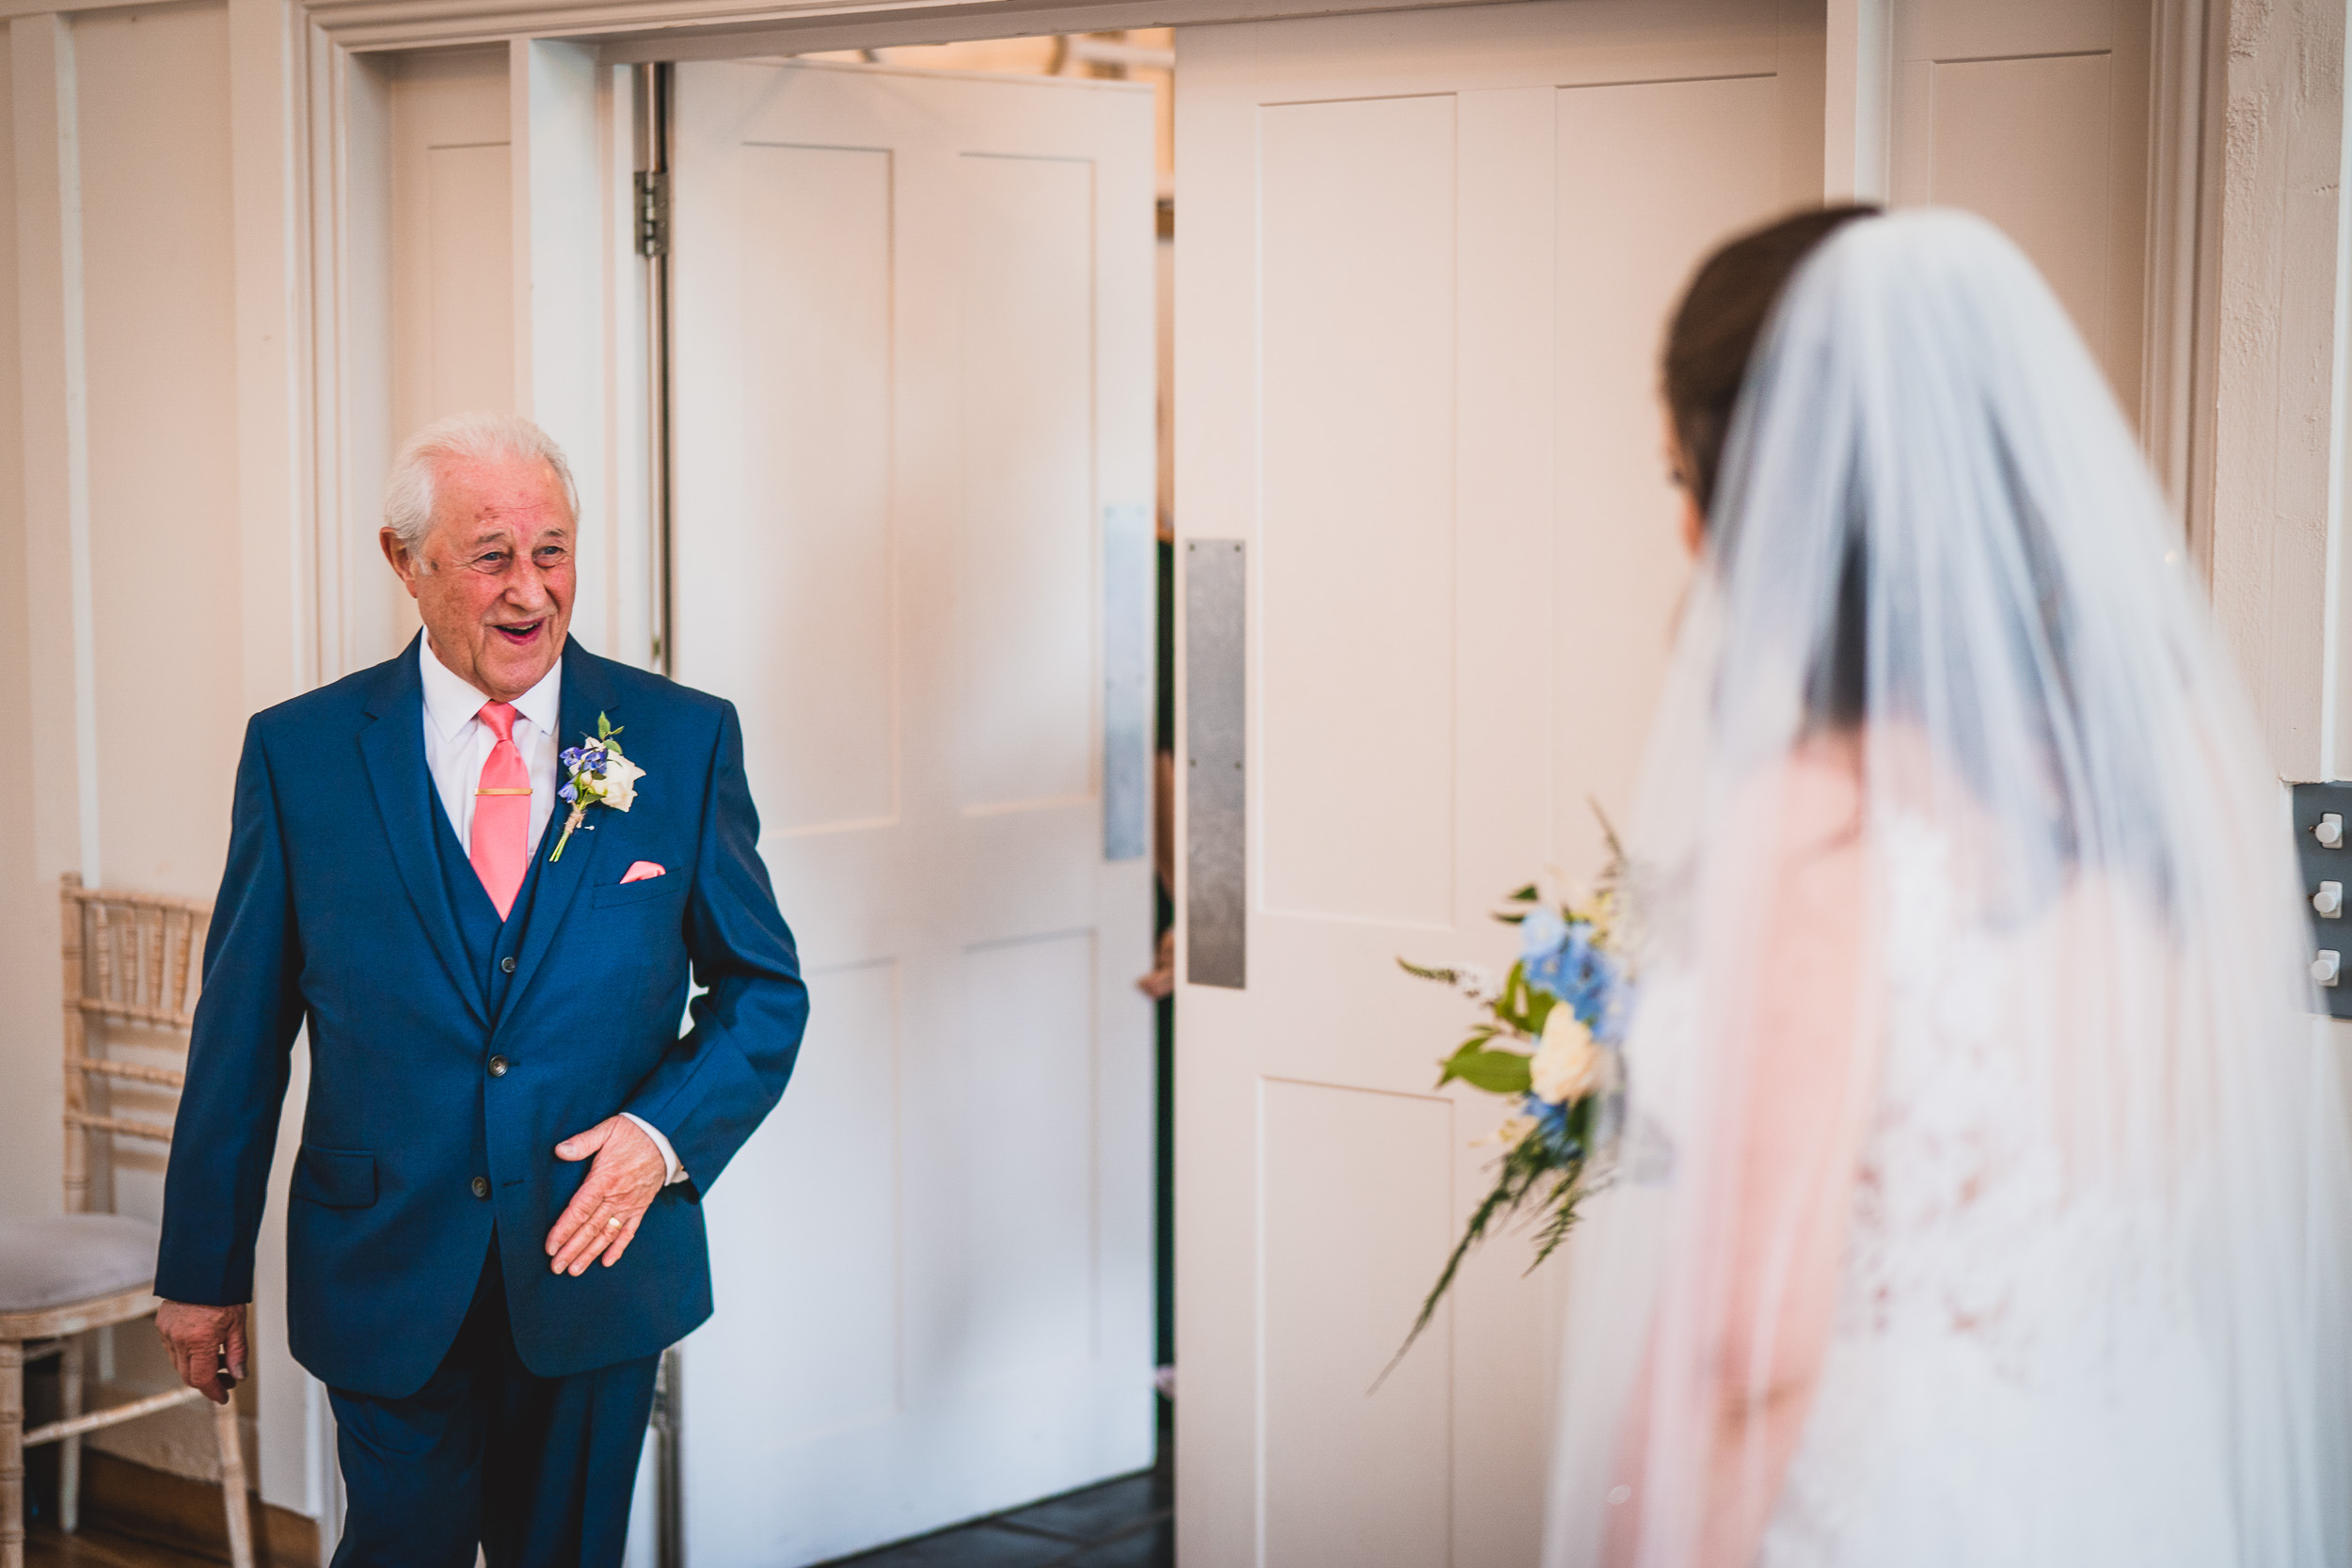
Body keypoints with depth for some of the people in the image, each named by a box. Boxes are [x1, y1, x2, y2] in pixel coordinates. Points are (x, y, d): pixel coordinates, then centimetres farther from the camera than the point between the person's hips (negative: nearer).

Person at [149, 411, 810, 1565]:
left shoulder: (682, 741, -1)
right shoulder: (300, 752, -2)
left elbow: (764, 989, 5)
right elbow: (240, 1027, 2)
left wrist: (666, 1133, -12)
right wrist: (203, 1270, 4)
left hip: (601, 1257, 1)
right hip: (387, 1284, -1)